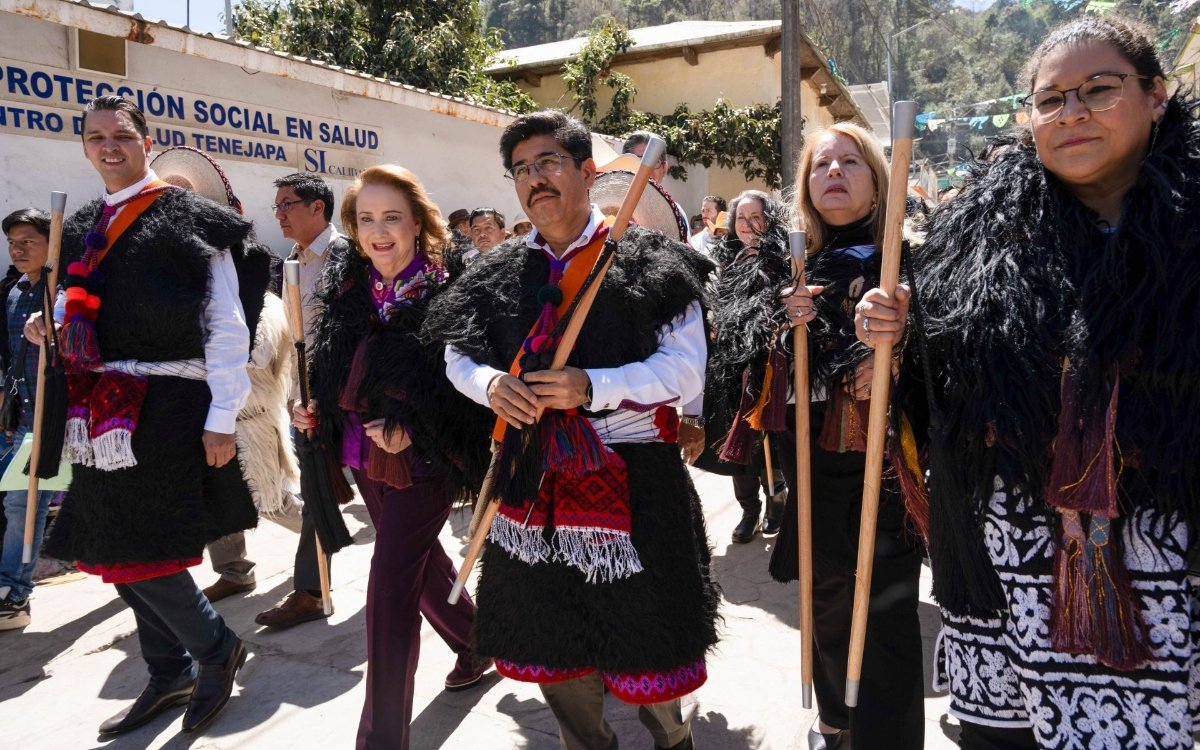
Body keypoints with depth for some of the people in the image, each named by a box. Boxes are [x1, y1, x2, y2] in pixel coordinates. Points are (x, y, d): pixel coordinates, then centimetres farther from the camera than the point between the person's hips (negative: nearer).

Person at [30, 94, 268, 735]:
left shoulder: (187, 219, -6)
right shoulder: (84, 228, 16)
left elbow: (226, 325, -12)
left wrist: (221, 418, -16)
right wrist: (53, 327, 3)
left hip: (165, 406, -8)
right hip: (104, 411, 8)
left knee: (138, 551, -7)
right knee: (115, 549, 12)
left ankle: (216, 648, 18)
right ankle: (169, 674, 29)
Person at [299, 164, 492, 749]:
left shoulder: (446, 294, -16)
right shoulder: (345, 289, 3)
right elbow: (333, 371, 16)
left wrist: (414, 430, -26)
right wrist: (315, 410, 0)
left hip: (422, 461, -7)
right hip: (366, 458, 7)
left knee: (390, 589, -5)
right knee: (421, 561, 23)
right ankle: (476, 644, 49)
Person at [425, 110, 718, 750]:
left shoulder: (649, 263, -4)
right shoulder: (500, 272, 9)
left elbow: (684, 369, -10)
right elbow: (458, 357, 13)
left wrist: (591, 386, -23)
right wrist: (489, 383, -10)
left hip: (634, 477, -4)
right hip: (532, 480, 4)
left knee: (645, 644, 11)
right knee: (551, 645, 17)